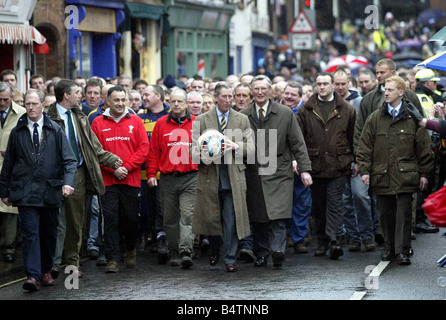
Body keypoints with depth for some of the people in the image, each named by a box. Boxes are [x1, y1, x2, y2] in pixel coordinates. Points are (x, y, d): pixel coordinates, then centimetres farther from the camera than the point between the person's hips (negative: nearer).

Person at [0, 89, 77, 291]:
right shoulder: (17, 132, 6)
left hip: (50, 190, 1)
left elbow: (69, 159, 0)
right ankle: (32, 275, -13)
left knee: (49, 233, 10)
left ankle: (46, 271, 24)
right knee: (30, 233, -9)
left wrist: (68, 182, -16)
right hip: (25, 191, -1)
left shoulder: (55, 130, 4)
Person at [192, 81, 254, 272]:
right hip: (209, 176, 0)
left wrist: (236, 146, -15)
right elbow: (194, 147, 4)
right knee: (210, 218, 5)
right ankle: (215, 250, 32)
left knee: (231, 219, -3)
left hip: (234, 177, 0)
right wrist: (201, 155, -19)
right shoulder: (201, 120, 7)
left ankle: (230, 258, 6)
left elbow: (250, 147, 5)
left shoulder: (242, 120, 9)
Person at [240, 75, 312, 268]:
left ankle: (278, 251, -18)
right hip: (254, 175, 2)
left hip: (279, 174, -2)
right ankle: (261, 254, 14)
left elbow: (297, 143, 5)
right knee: (257, 219, 4)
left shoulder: (285, 114, 5)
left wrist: (304, 169, -2)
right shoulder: (243, 116, 7)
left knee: (279, 216, -15)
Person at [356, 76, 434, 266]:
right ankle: (390, 248, 20)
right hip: (382, 176, 2)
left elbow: (423, 147, 5)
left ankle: (402, 251, -1)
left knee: (403, 213, -4)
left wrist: (424, 173, 3)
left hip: (405, 176, -2)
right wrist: (364, 170, 1)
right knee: (385, 214, 8)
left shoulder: (413, 118, 2)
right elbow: (365, 146, 9)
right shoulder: (375, 118, 7)